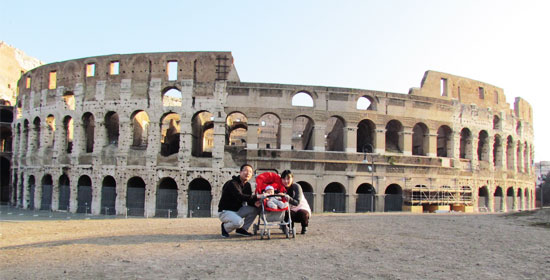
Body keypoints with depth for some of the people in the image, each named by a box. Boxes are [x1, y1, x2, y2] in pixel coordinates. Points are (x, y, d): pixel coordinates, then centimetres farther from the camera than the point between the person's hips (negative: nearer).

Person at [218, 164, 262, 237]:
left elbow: (248, 200, 4)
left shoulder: (247, 185, 6)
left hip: (237, 210, 8)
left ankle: (242, 229, 2)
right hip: (225, 212, -8)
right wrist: (256, 197, -39)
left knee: (255, 209, -12)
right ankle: (225, 227, -3)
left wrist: (254, 203, -22)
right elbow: (240, 197, -35)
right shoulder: (232, 184, -20)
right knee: (238, 222, -36)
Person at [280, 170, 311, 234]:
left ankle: (304, 227, -3)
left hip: (302, 208, -2)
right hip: (291, 210, 3)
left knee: (302, 213, -37)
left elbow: (297, 203, -30)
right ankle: (290, 227, 1)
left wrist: (288, 198, -47)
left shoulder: (296, 187, -19)